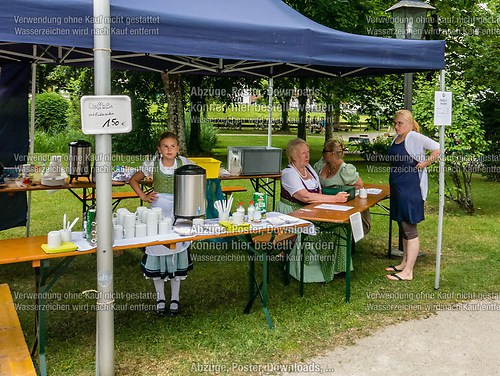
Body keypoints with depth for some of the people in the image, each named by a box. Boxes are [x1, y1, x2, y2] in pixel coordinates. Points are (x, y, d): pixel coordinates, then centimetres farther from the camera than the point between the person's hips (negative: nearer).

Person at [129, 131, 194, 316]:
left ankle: (175, 299, 19)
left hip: (179, 213, 0)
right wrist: (143, 196, -1)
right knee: (157, 252, 2)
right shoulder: (153, 164, -2)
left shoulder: (184, 163, -1)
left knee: (177, 252, 5)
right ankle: (160, 299, 16)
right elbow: (133, 180, 11)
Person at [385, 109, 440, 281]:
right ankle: (404, 263, 29)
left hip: (410, 189, -9)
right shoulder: (396, 139, 12)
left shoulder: (415, 138, -13)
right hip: (396, 189, 9)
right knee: (403, 228, 17)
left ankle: (408, 272, 1)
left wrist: (425, 163, -15)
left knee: (409, 229, -4)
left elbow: (438, 149, -20)